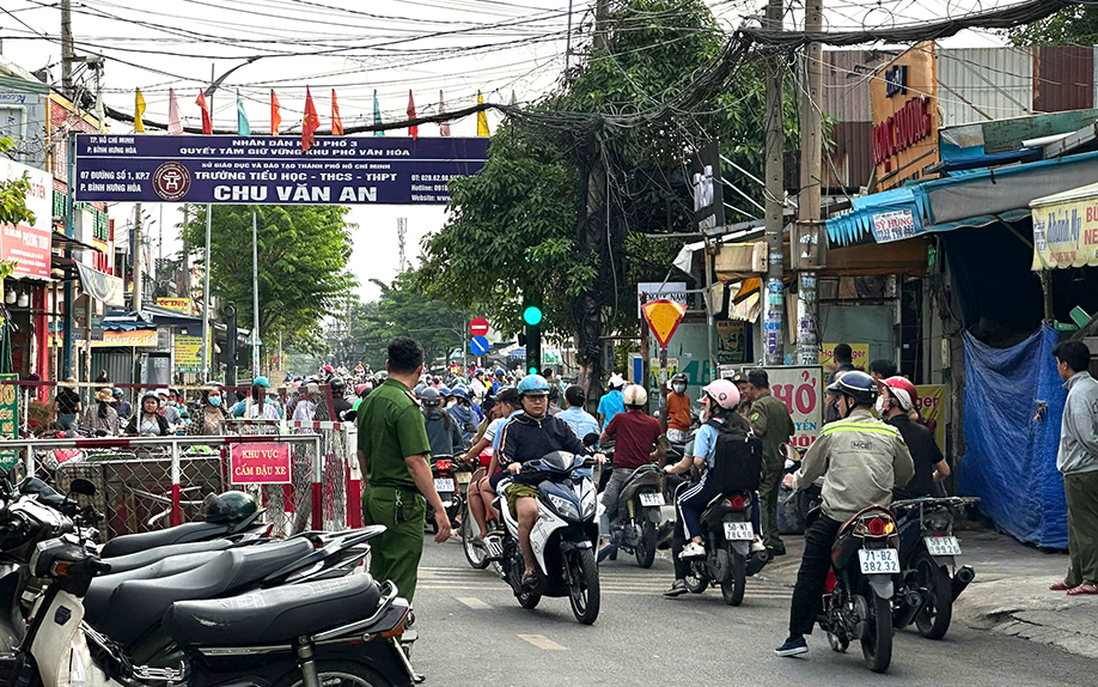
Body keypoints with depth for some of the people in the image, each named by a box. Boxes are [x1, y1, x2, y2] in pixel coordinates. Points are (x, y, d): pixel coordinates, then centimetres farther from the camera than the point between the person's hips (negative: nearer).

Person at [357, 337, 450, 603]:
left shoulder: (369, 401, 11)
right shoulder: (406, 406, -16)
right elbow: (415, 461, -21)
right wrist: (439, 509, -20)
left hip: (372, 496, 9)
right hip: (401, 501, -9)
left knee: (378, 573, 16)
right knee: (399, 581, -5)